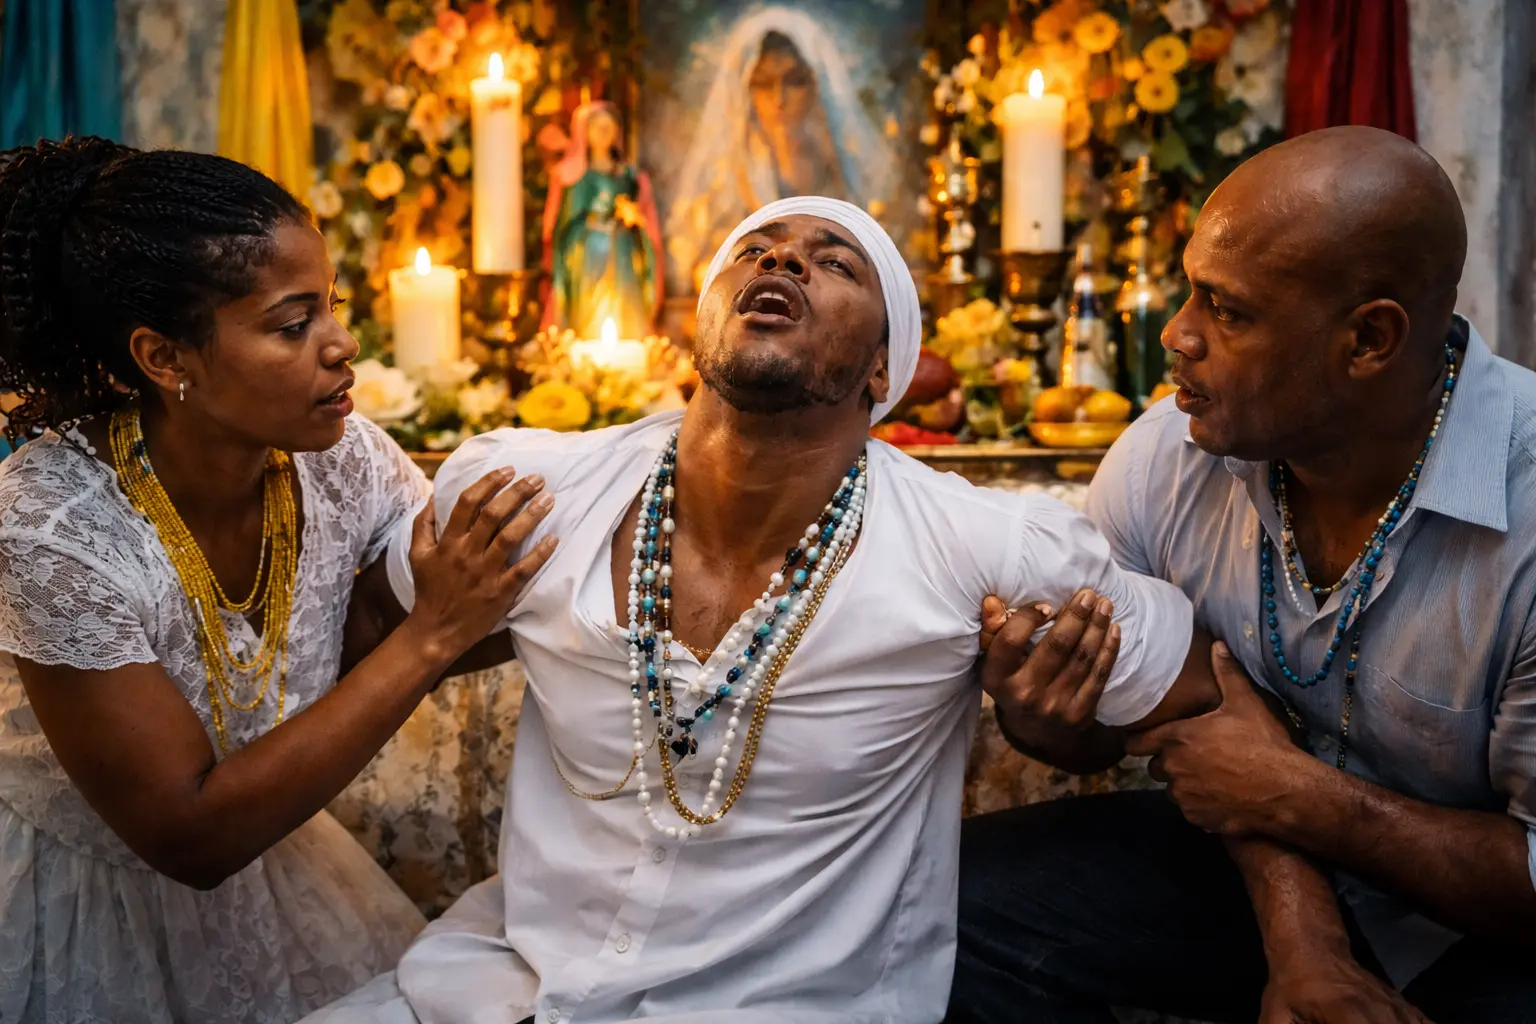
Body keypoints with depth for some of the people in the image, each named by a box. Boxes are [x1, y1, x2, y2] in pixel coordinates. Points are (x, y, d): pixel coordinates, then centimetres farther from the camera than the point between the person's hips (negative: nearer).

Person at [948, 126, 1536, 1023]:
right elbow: (1211, 722, -3)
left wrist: (1295, 798, -20)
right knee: (958, 899, -7)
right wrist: (1297, 933, -17)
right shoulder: (1158, 464, -11)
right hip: (1260, 861, 5)